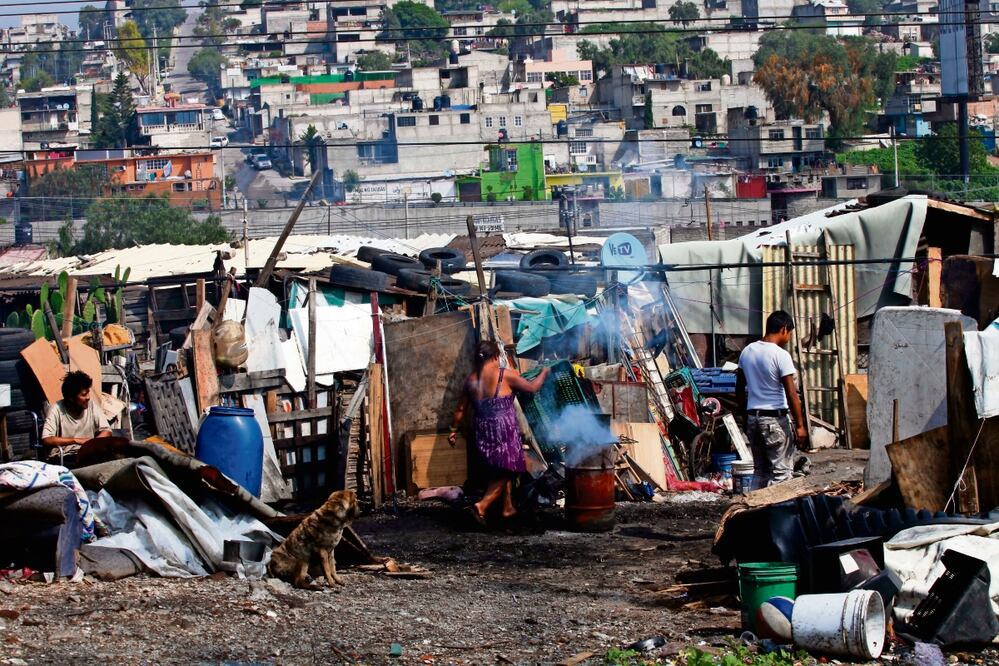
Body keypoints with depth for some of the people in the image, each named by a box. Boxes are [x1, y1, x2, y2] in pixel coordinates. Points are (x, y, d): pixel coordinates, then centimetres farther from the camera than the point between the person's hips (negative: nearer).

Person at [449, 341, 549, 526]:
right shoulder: (505, 375, -9)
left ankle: (508, 507, 24)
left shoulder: (471, 380, 4)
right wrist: (544, 373, 19)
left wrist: (454, 430, 21)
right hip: (505, 430, -6)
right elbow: (532, 387, 0)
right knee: (504, 473, 1)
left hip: (483, 432, 6)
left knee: (502, 471, 21)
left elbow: (461, 409, 9)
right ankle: (482, 506, -15)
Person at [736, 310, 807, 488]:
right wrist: (800, 425, -10)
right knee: (781, 473, -2)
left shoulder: (747, 352, 7)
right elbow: (791, 394, -15)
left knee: (760, 471, 14)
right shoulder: (781, 355, -13)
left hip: (753, 417, 7)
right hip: (776, 418, -7)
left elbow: (739, 390, 13)